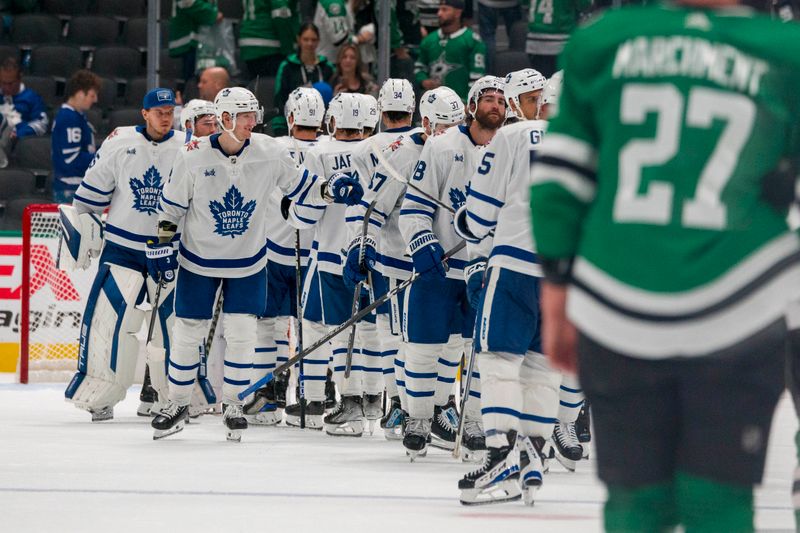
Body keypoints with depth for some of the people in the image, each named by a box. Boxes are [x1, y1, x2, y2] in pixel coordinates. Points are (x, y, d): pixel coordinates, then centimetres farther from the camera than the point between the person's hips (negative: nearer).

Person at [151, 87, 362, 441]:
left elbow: (297, 186, 0)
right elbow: (171, 204, -4)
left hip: (248, 261, 1)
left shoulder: (269, 152, -12)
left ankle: (233, 404, 15)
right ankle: (178, 404, 21)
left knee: (241, 333, -2)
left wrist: (331, 190, -17)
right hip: (199, 260, -1)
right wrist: (161, 244, -6)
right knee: (188, 333, 6)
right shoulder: (194, 156, -15)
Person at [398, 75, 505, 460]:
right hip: (439, 267, -3)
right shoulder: (442, 148, -5)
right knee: (426, 347, 0)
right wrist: (423, 246, -19)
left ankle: (474, 427, 14)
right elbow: (413, 207, -6)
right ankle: (418, 423, 14)